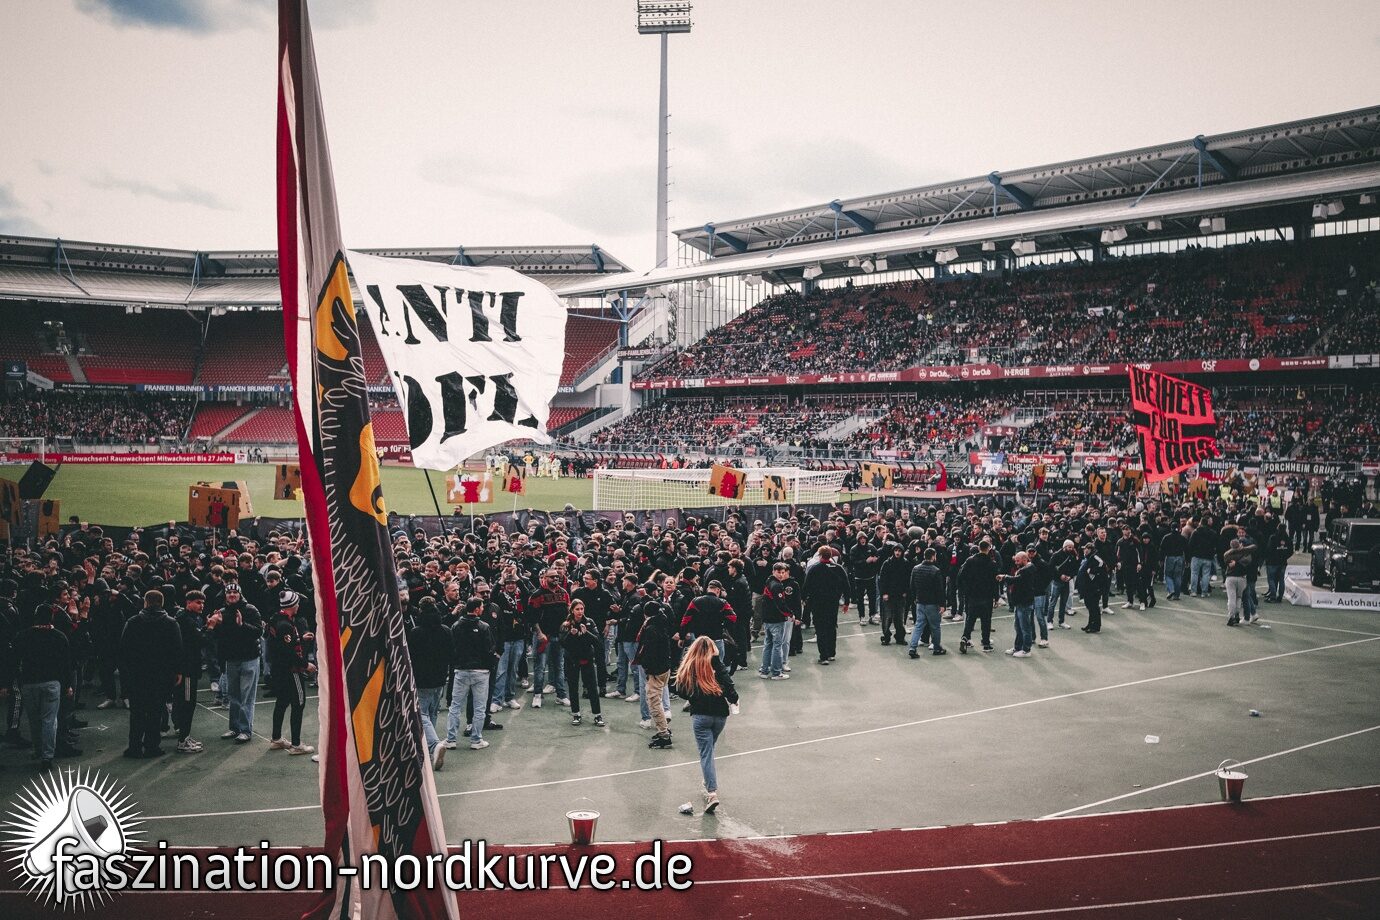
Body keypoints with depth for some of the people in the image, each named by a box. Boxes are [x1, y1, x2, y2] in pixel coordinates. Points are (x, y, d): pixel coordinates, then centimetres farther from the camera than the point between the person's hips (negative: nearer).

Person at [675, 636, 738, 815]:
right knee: (709, 749, 23)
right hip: (720, 714, 2)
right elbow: (729, 687, -10)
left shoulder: (688, 667, 1)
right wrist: (734, 701, 8)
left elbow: (682, 692, 3)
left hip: (700, 715, -2)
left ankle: (712, 792, -17)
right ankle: (709, 785, 30)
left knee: (706, 753, -3)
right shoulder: (717, 665, -1)